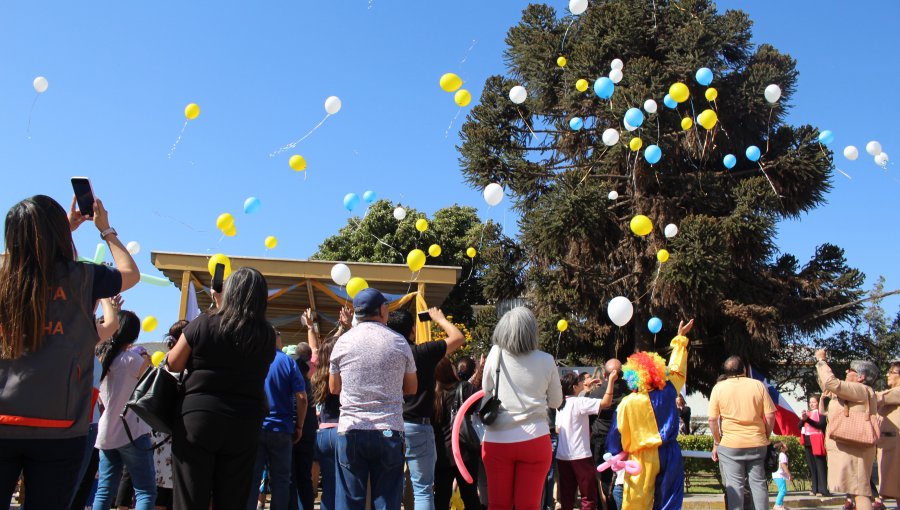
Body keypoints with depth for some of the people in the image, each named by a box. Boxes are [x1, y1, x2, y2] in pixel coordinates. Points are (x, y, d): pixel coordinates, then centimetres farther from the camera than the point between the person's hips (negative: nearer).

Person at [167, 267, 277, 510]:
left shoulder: (203, 324, -7)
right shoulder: (267, 335, -1)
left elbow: (174, 364, 3)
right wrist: (222, 307, 23)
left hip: (197, 417, -2)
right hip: (244, 425, 2)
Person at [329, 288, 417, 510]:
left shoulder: (343, 342, 2)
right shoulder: (399, 343, 1)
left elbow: (334, 388, 13)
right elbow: (411, 389, 11)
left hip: (351, 430, 1)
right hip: (389, 431, 0)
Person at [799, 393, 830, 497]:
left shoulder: (821, 413, 0)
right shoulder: (807, 413, 17)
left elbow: (821, 424, -17)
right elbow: (800, 426, 10)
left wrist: (808, 419, -26)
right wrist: (802, 419, -11)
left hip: (817, 442, -6)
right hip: (808, 442, 6)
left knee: (820, 466, -7)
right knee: (811, 466, 7)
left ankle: (823, 489, -9)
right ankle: (815, 488, 11)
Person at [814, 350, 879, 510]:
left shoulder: (861, 390, -11)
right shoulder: (852, 392, 21)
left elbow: (831, 382, -22)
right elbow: (826, 386, 31)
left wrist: (822, 361, -9)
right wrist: (820, 364, 22)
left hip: (852, 449, -11)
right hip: (846, 448, 11)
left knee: (859, 491, -15)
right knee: (855, 490, 11)